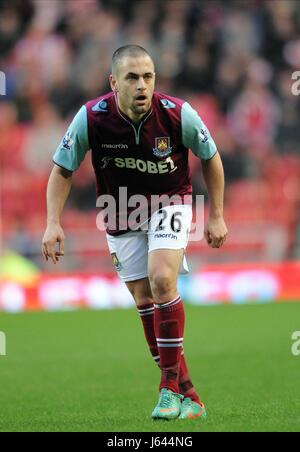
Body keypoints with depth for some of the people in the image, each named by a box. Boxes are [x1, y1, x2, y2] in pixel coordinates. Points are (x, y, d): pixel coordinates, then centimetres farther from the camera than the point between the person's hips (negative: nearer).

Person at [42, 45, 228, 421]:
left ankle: (171, 384, -15)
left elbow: (210, 158, -4)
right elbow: (62, 170, -8)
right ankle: (186, 395, 14)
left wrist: (216, 216, -2)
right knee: (145, 301, 4)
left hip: (170, 203, -2)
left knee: (162, 281, -24)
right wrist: (53, 224, -19)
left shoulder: (178, 114, -23)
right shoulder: (91, 118, -22)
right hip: (121, 212, 2)